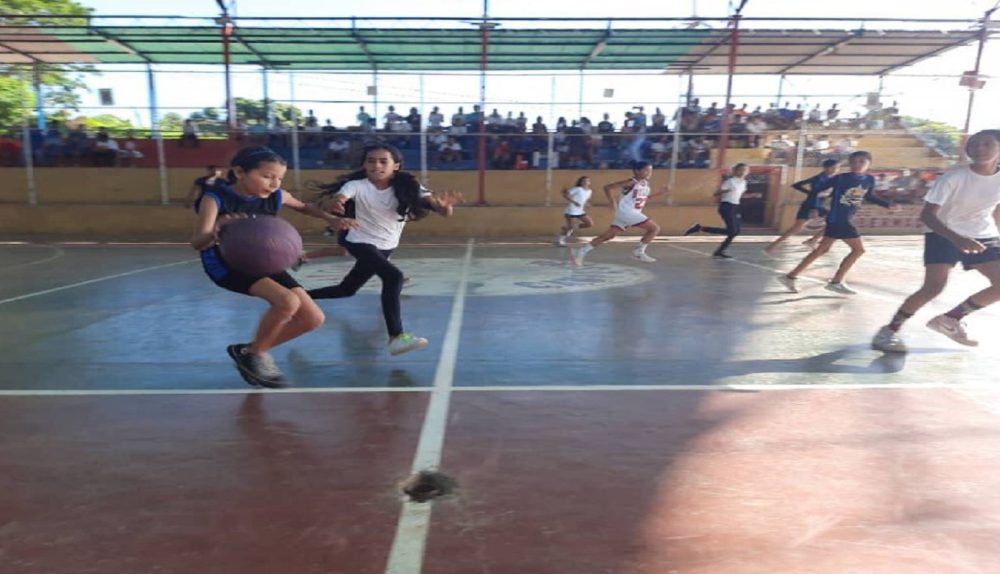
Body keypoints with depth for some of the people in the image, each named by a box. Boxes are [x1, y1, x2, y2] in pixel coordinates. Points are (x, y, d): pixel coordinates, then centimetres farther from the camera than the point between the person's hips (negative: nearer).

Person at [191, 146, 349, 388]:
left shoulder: (276, 196, -6)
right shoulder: (215, 198, -21)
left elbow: (304, 207, 16)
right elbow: (197, 243, -31)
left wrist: (330, 219, -2)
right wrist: (216, 232, -54)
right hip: (225, 263, -6)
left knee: (313, 318, -3)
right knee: (287, 302, -31)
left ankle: (249, 351, 14)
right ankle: (253, 354, -5)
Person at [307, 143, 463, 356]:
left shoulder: (408, 187, -12)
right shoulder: (357, 185, -16)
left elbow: (442, 209, -23)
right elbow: (327, 203, -32)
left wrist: (445, 205, -48)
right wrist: (333, 202, -57)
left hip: (386, 247, 5)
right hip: (360, 243, -4)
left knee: (347, 289, 18)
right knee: (393, 276, -30)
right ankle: (396, 336, -27)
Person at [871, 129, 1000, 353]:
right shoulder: (953, 177, -20)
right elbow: (927, 215, -25)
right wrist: (957, 239, -37)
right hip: (943, 235, -5)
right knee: (933, 287, -20)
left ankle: (951, 319, 11)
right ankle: (890, 330, -10)